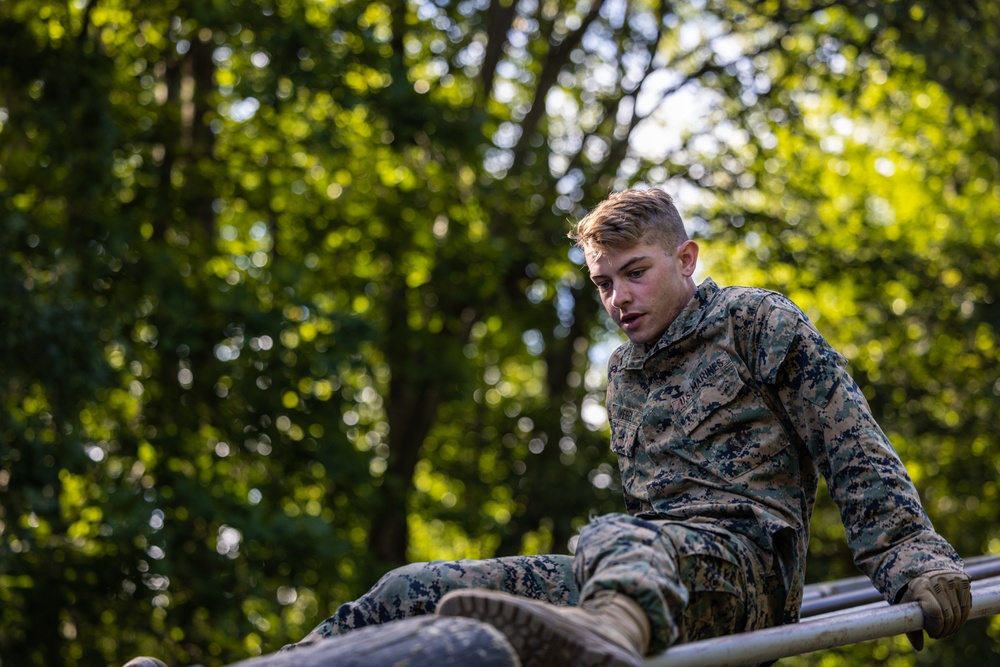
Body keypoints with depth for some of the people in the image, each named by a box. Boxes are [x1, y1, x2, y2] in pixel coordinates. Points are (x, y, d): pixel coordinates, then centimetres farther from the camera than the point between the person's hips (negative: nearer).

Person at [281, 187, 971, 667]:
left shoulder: (759, 322, 10)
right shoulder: (624, 371, 30)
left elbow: (857, 454, 2)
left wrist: (916, 559, -10)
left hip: (747, 554, -7)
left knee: (616, 542, -46)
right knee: (416, 591, -11)